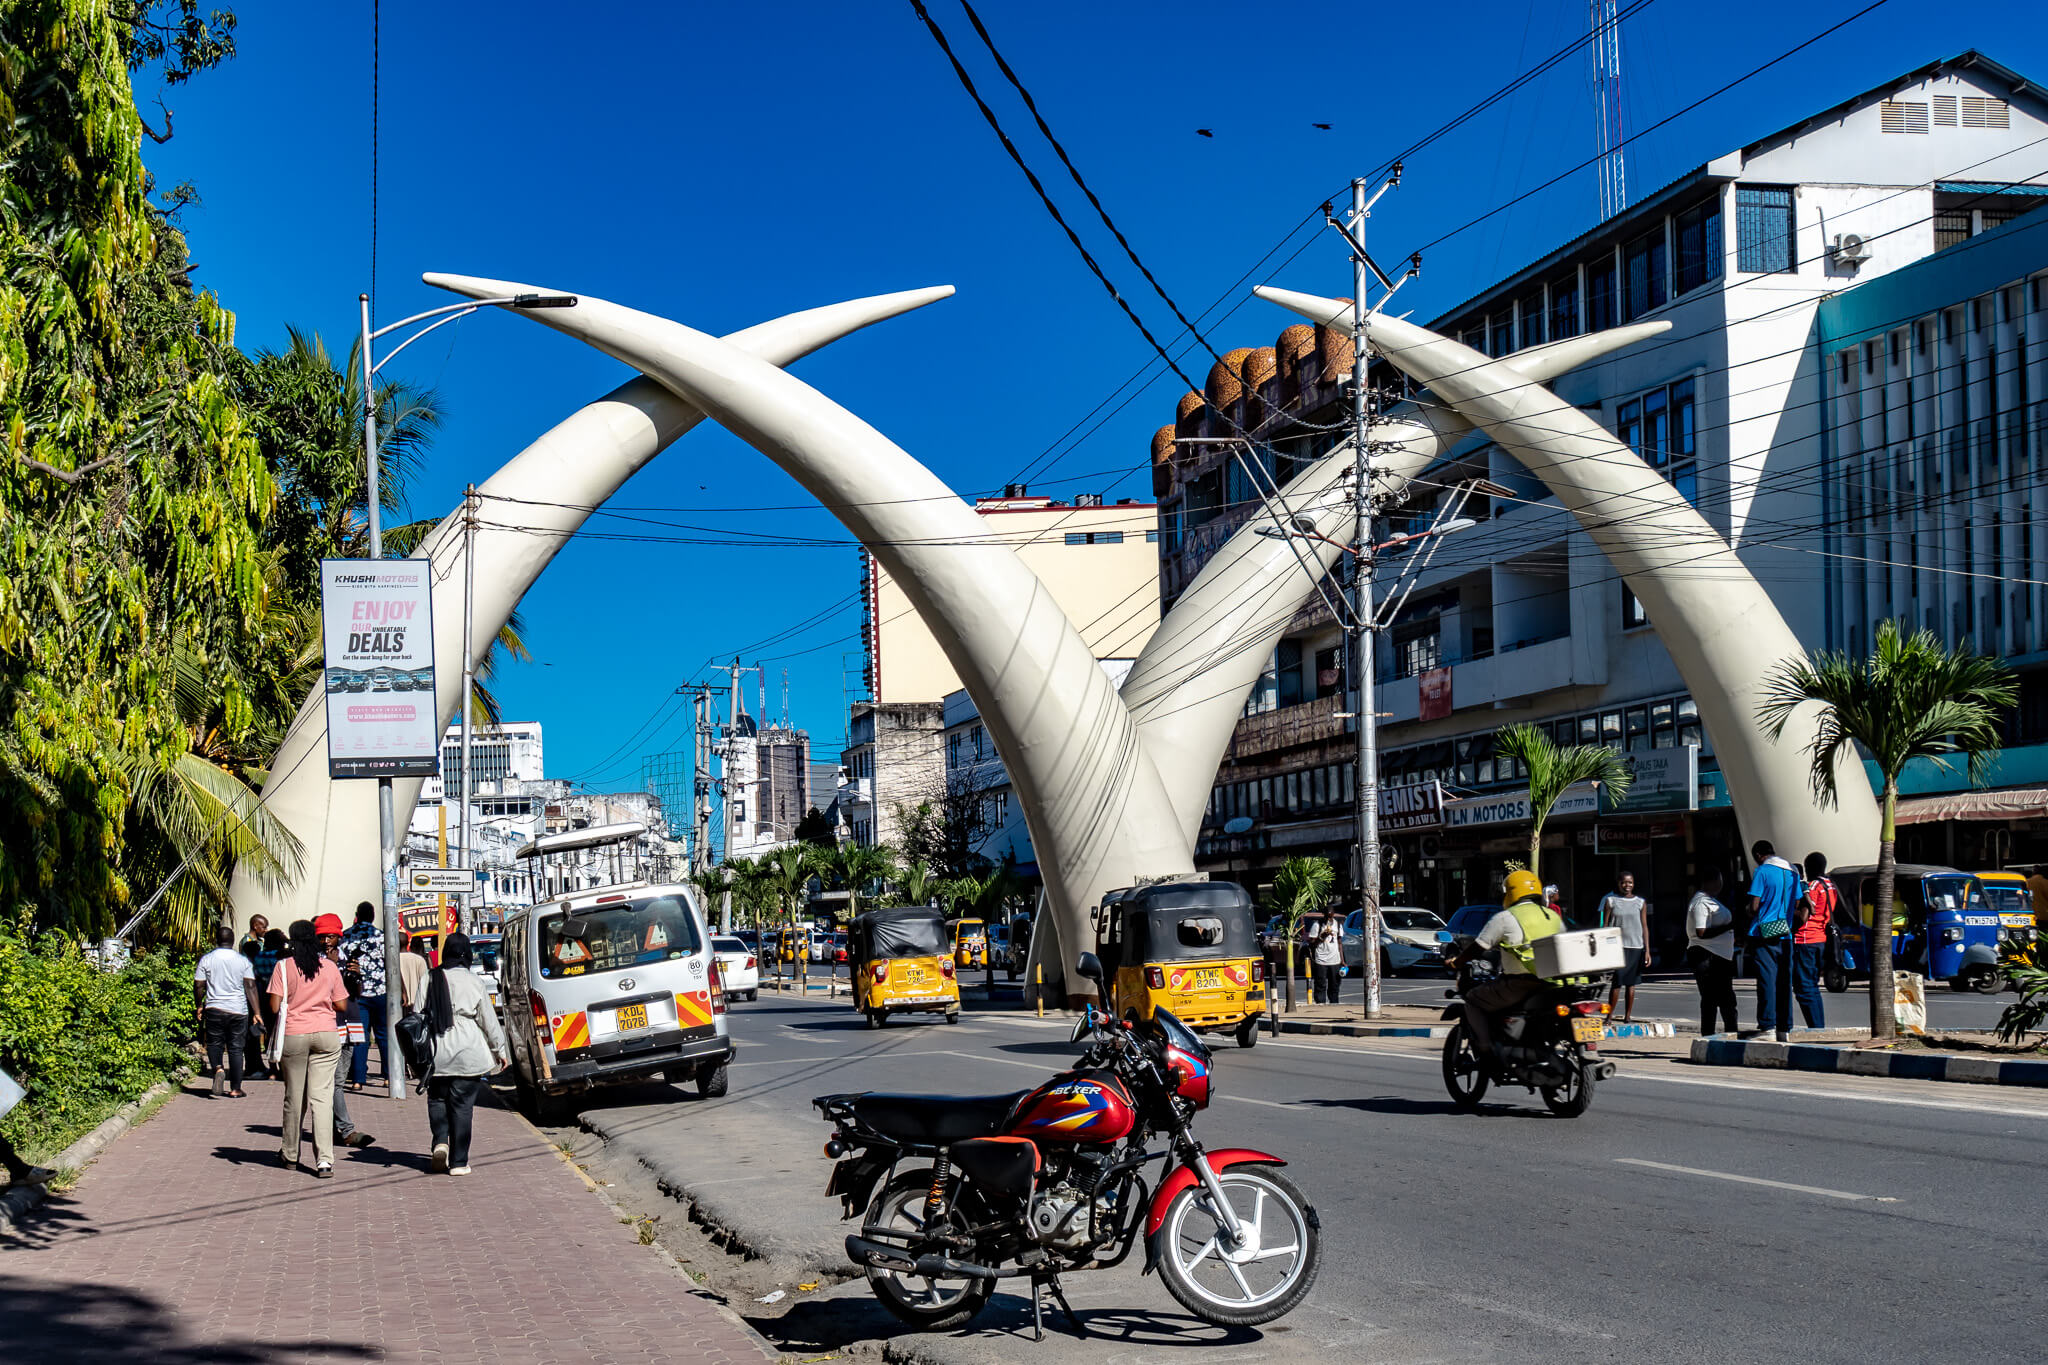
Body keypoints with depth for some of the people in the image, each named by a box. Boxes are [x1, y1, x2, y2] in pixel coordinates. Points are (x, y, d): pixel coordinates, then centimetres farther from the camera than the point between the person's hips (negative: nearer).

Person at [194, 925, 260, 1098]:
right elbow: (250, 987, -4)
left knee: (214, 1043, 16)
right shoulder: (243, 961, 0)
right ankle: (235, 1089, 7)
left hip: (214, 1009, 0)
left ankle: (218, 1068, -14)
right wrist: (256, 1013, -2)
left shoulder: (206, 960, -1)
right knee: (236, 1048, 6)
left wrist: (198, 1006, 16)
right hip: (238, 1011, 0)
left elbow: (198, 986, 0)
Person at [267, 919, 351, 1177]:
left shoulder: (284, 967, -3)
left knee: (294, 1097, 12)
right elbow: (342, 1006, 5)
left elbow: (275, 1007, -7)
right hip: (327, 1034, 1)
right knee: (322, 1096, -2)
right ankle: (324, 1160, -12)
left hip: (293, 1035, -1)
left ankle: (290, 1153, 28)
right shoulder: (330, 967, 3)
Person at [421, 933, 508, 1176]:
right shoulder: (472, 982, -6)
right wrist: (499, 1050, 12)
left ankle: (440, 1141, -5)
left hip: (436, 1053, 2)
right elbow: (489, 1020, 0)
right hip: (468, 1055, -2)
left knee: (437, 1098, 18)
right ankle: (458, 1162, 5)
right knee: (462, 1105, 4)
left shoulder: (430, 980, 0)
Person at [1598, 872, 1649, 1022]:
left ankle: (1627, 1017, 11)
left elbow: (1644, 927, 9)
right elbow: (1605, 925, 5)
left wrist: (1647, 950, 3)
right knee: (1617, 982, -9)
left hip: (1636, 947, 2)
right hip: (1617, 946, -2)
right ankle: (1609, 1016, -5)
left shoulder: (1640, 902, 10)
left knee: (1631, 983, 5)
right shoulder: (1610, 901, 6)